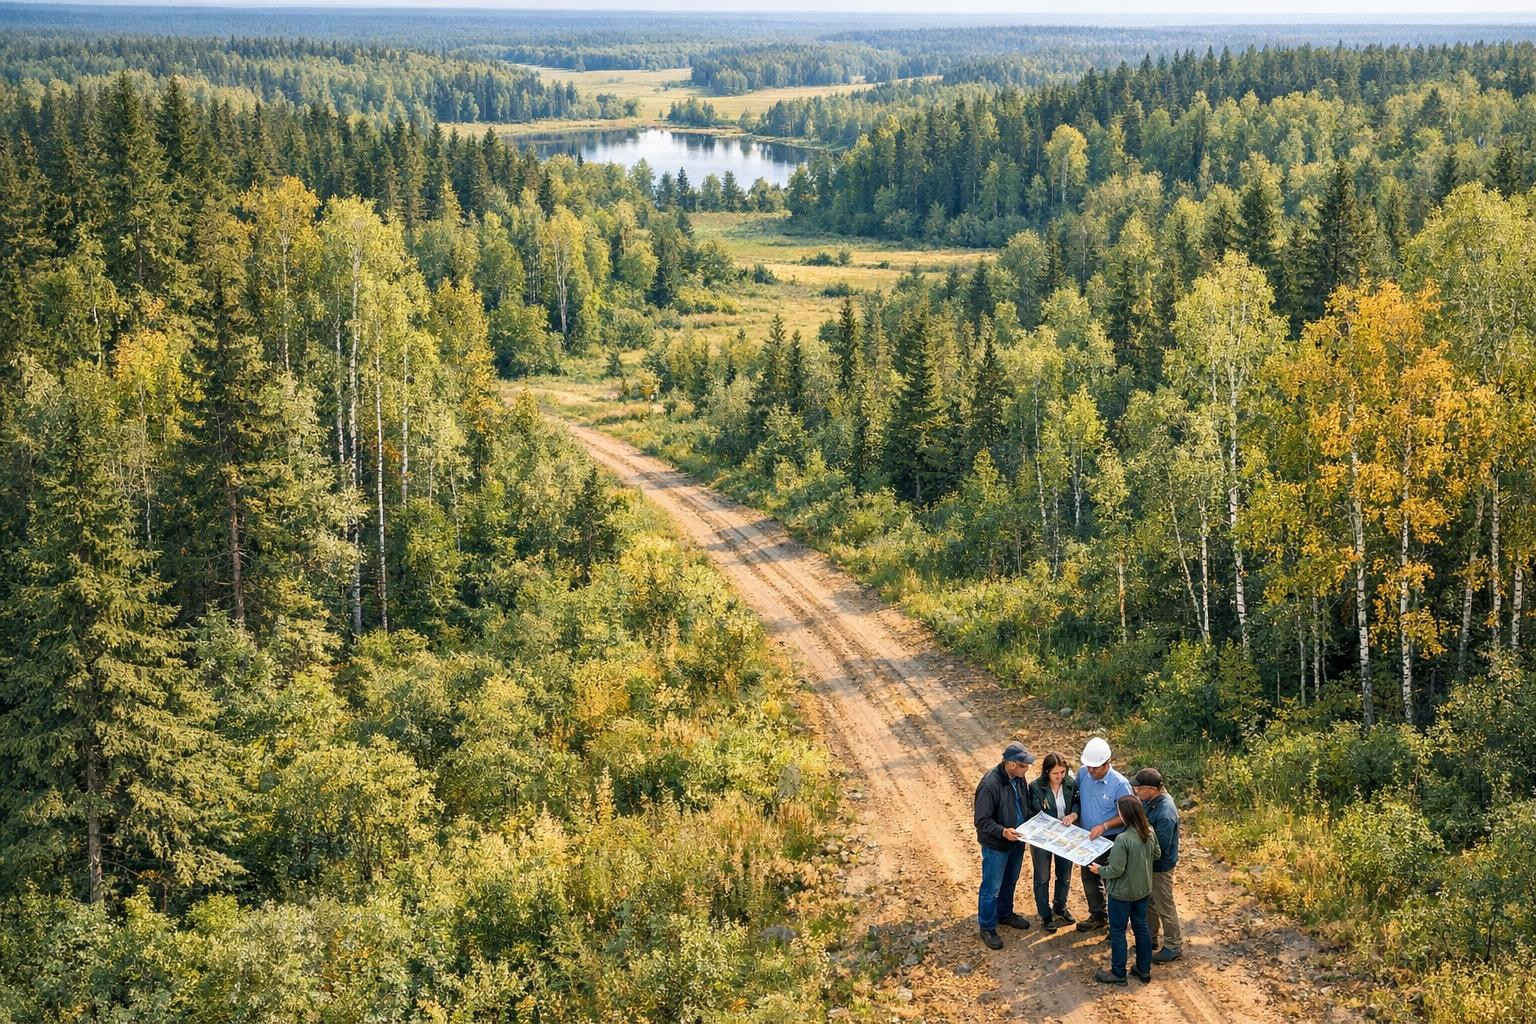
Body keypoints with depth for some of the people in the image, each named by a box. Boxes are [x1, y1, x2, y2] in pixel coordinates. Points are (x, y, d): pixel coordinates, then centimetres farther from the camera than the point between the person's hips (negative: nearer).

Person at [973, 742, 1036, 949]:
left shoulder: (1018, 778, -5)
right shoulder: (990, 785, -31)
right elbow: (982, 821, -26)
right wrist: (1002, 831, -39)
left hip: (1016, 841, 8)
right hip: (996, 846, -8)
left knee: (1010, 882, 25)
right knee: (992, 887, 7)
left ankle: (1005, 914, 47)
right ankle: (987, 928, 23)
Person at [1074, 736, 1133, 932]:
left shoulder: (1120, 784, -23)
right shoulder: (1083, 774, -9)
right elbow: (1077, 797, 8)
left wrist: (1104, 826, -26)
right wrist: (1075, 813, -11)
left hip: (1111, 840, -5)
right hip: (1087, 837, 5)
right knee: (1089, 877, 18)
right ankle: (1098, 916, 37)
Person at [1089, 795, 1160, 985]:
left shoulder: (1123, 839, -30)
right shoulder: (1150, 832, -8)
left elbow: (1116, 870, -25)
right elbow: (1156, 855, 9)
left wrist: (1100, 870, -7)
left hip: (1122, 893, -7)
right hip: (1143, 890, 7)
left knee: (1117, 932, 9)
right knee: (1141, 928, 19)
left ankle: (1118, 973, 20)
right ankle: (1144, 969, 30)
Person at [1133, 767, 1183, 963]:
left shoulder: (1165, 813, -35)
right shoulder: (1149, 800, -8)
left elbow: (1160, 848, -30)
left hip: (1160, 866, -9)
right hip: (1148, 862, 9)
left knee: (1164, 907, 8)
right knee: (1148, 902, 23)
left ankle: (1174, 947, 25)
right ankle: (1150, 937, 41)